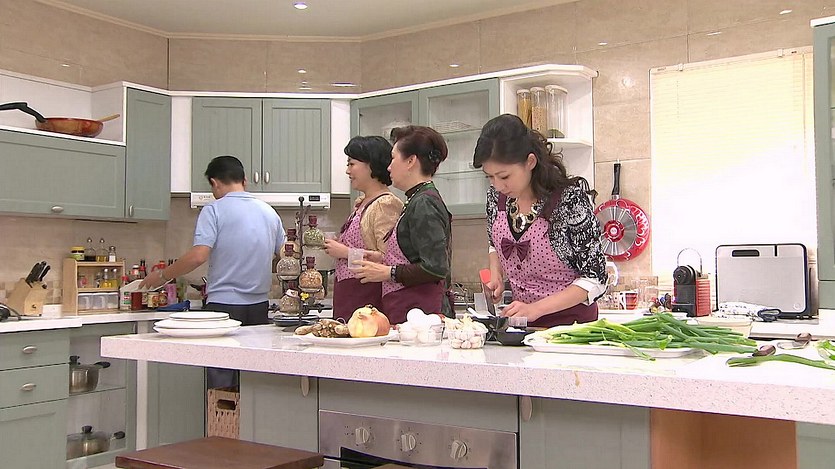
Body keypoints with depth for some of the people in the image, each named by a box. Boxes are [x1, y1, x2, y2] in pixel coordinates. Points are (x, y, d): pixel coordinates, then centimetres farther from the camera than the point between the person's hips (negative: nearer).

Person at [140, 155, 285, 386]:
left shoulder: (214, 210, -5)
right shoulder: (269, 212, 13)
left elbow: (198, 256, -16)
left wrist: (162, 276, -2)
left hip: (224, 306, -5)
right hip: (259, 309, 5)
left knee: (223, 386, 0)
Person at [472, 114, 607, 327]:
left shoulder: (570, 200, -16)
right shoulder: (497, 195, -1)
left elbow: (594, 279, -13)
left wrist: (536, 308, -20)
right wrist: (496, 277, 0)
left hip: (570, 320, -4)